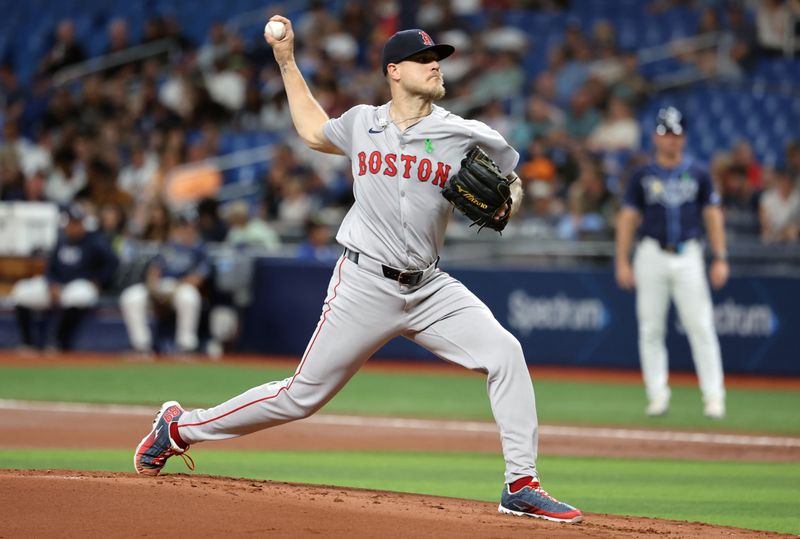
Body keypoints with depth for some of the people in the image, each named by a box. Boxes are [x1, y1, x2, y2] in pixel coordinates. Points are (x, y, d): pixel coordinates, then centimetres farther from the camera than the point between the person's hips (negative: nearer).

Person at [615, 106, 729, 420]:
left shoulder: (698, 174, 8)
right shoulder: (642, 176, 6)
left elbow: (713, 215, 8)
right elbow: (627, 218, 5)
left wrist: (720, 259, 0)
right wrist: (622, 262, -2)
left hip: (688, 256, -1)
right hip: (652, 256, 1)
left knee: (701, 327, -8)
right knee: (650, 329, 1)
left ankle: (714, 397, -7)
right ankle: (657, 395, 8)